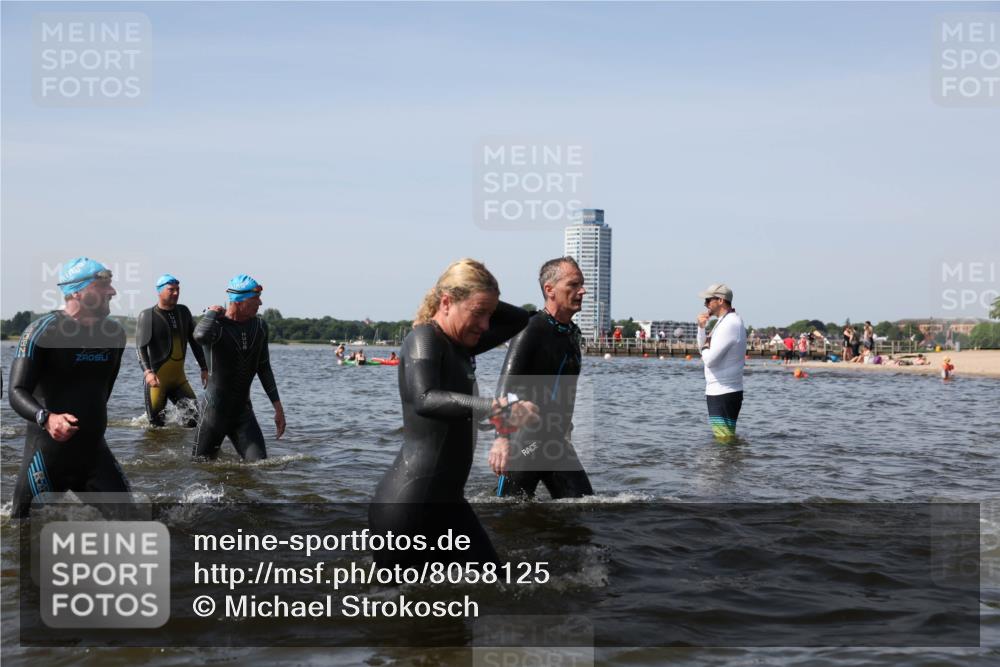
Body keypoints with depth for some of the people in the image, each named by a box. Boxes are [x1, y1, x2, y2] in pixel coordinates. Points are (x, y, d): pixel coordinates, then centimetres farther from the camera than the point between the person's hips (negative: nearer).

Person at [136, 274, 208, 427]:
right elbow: (140, 347, -14)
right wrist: (147, 371, -29)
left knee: (195, 415, -6)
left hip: (179, 377, 5)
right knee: (156, 425, -3)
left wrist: (204, 368, 13)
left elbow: (194, 341, 17)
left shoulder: (183, 312, 11)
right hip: (156, 379, -5)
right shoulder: (147, 316, -5)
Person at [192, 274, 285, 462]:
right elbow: (200, 336, -42)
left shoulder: (260, 327, 4)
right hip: (215, 411, -5)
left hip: (244, 411, 5)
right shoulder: (216, 324, -15)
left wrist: (277, 406, 12)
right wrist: (213, 312, -21)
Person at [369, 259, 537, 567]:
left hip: (446, 500, 9)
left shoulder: (460, 345, 12)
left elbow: (519, 319, 25)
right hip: (408, 504, -9)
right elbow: (424, 400, -34)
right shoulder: (424, 338, -14)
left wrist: (481, 304, 7)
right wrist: (496, 407, -45)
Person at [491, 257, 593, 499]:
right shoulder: (531, 329, -13)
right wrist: (502, 436, -36)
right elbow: (507, 382, -24)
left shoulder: (572, 333, 13)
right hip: (523, 442, -8)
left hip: (557, 442, 8)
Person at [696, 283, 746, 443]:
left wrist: (705, 349, -2)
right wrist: (702, 327, 4)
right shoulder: (726, 321, 15)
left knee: (725, 440, -8)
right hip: (719, 392, 10)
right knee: (721, 438, 16)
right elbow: (703, 346, 21)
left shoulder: (730, 324, -19)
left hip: (724, 394, -10)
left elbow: (710, 359, -23)